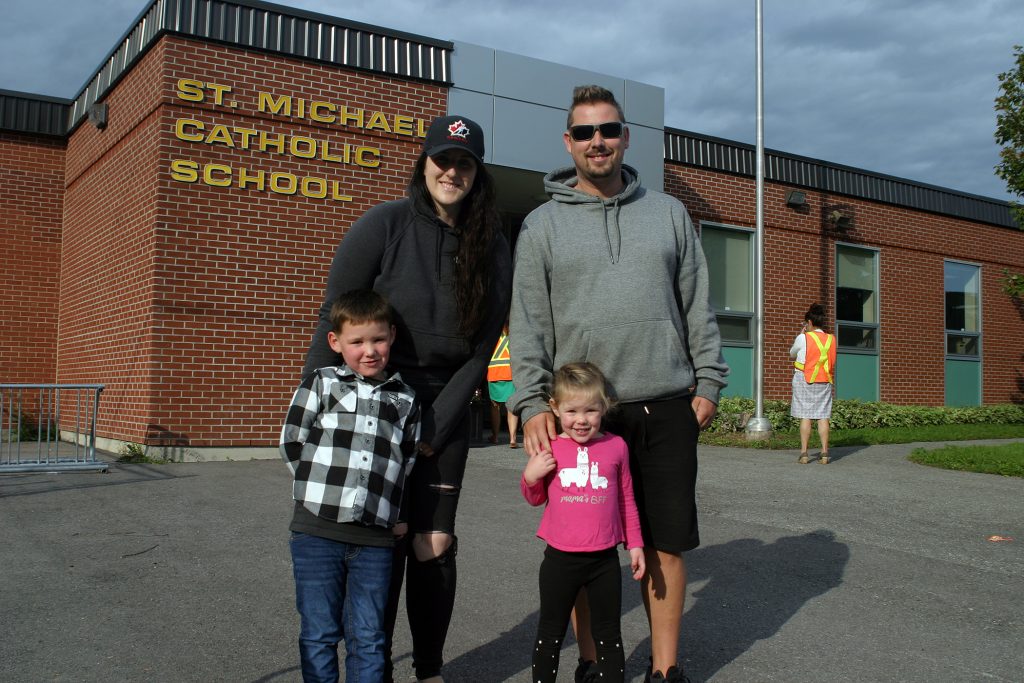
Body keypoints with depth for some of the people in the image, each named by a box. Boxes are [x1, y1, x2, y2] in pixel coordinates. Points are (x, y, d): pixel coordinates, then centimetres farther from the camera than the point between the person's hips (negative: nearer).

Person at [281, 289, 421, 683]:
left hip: (375, 536, 2)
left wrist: (393, 513, 6)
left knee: (368, 638, 8)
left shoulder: (405, 400, 12)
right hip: (317, 530, -1)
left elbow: (407, 462, 14)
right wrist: (323, 486, 0)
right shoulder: (321, 383, 6)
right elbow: (292, 444, 4)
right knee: (319, 634, 7)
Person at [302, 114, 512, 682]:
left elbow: (479, 352, 0)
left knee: (434, 545, 2)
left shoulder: (493, 251, 0)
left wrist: (432, 432, -6)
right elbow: (333, 321, -7)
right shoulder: (385, 225, -9)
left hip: (444, 411, 3)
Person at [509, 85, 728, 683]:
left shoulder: (669, 213, 11)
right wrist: (533, 402, -8)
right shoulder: (543, 225, 6)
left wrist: (709, 383, 4)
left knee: (666, 540, 7)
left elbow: (698, 307, 11)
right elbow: (529, 322, 1)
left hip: (667, 408, 1)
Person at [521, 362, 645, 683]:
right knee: (550, 633, 13)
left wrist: (635, 544, 11)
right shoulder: (549, 449, -3)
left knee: (608, 635, 14)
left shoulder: (616, 446, -2)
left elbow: (626, 500, 10)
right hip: (560, 558, 0)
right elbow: (536, 498, 10)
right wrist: (530, 477, -10)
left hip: (605, 559, 0)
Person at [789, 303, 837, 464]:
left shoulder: (803, 338, -8)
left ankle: (804, 454, -2)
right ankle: (824, 453, 2)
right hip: (825, 382, 3)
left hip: (804, 381, -3)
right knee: (823, 417, 3)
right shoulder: (831, 339, 5)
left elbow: (792, 355, 7)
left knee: (805, 417, -1)